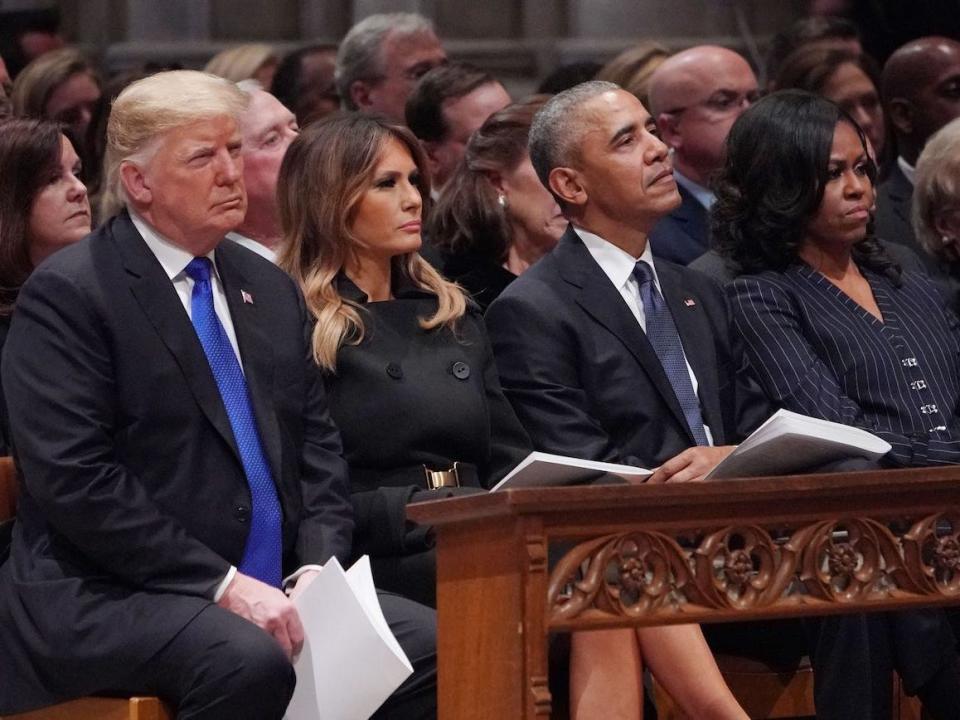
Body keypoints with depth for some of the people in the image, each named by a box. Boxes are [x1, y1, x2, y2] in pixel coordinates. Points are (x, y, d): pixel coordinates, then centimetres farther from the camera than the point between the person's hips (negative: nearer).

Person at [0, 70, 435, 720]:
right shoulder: (67, 294, -6)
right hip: (108, 598, -7)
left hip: (269, 590, 7)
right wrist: (222, 585, -19)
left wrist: (316, 568, -2)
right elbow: (75, 480, -14)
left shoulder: (271, 290, 17)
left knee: (430, 644, -17)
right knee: (250, 663, -36)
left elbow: (318, 446, 18)